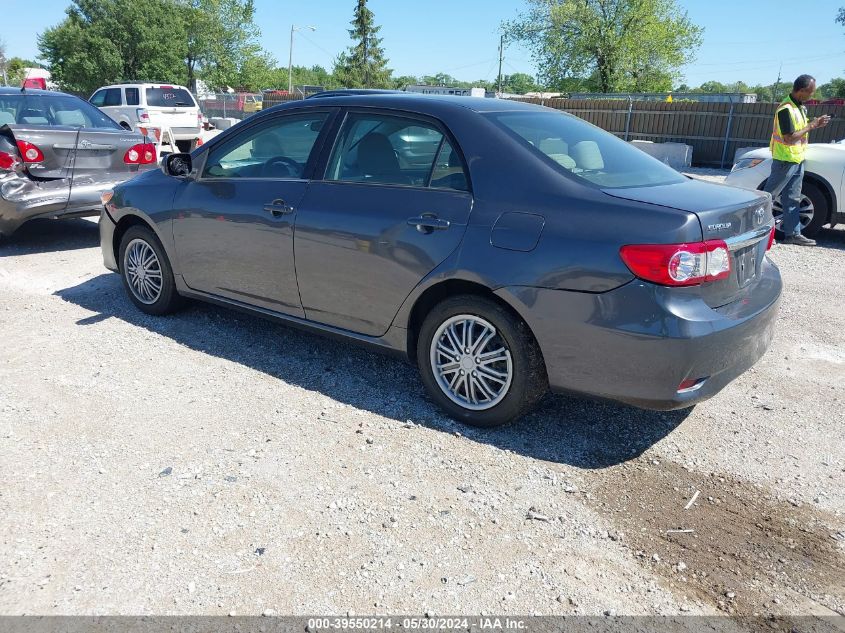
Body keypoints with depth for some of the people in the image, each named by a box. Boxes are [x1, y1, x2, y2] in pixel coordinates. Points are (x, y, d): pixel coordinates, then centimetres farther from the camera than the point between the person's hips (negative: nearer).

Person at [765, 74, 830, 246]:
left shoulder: (801, 107, 10)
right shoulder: (786, 109, -19)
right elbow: (789, 138, -22)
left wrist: (815, 124, 3)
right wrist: (811, 126, -15)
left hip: (798, 159, 9)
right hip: (785, 160, -9)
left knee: (793, 199, 10)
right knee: (768, 196, -2)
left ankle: (793, 233, 14)